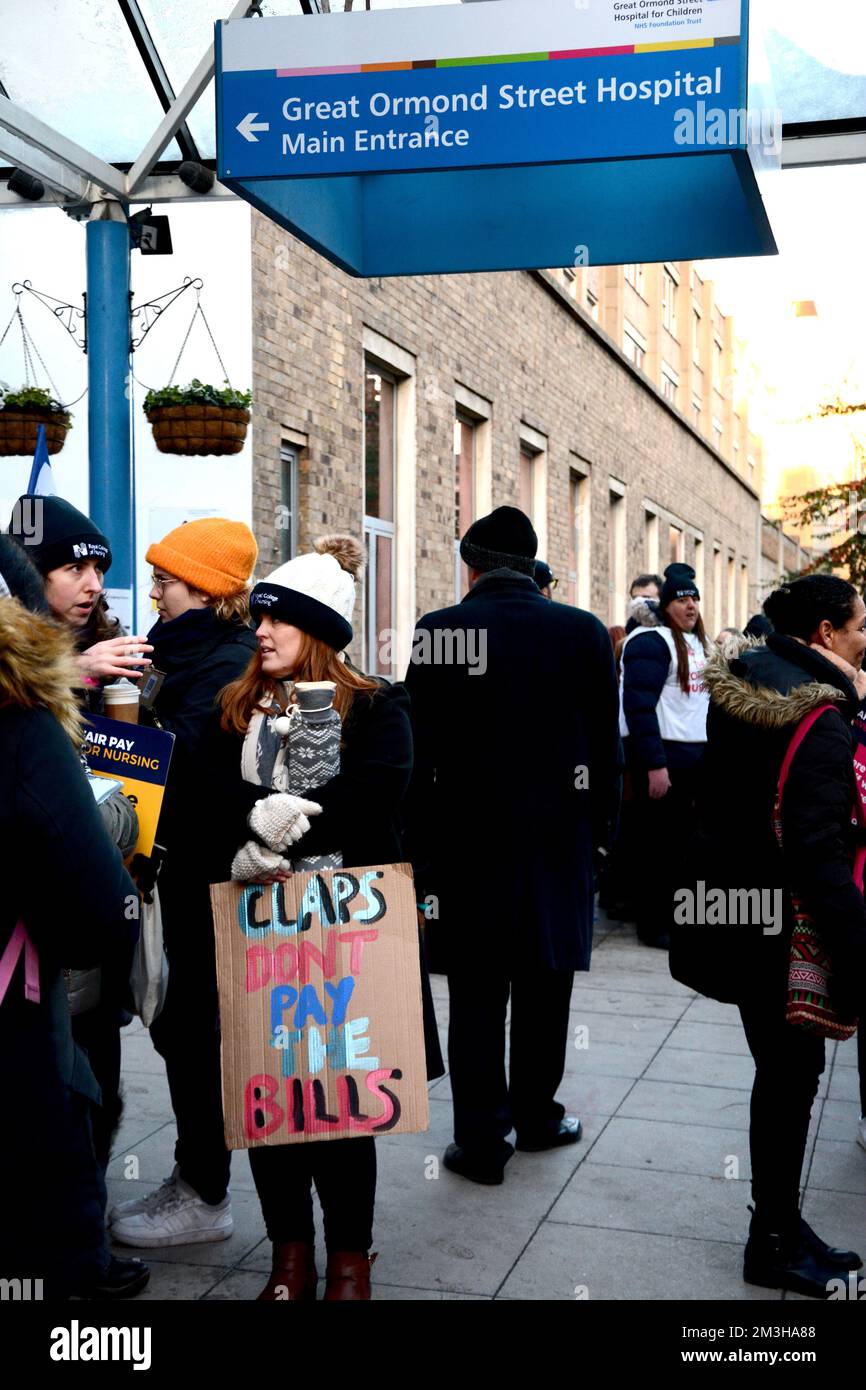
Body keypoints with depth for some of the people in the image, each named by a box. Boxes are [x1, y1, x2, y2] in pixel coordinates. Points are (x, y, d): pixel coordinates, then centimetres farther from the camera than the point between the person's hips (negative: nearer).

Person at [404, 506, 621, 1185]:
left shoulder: (439, 631, -9)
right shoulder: (584, 632, -4)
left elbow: (419, 753, -7)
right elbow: (605, 748, -1)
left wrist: (420, 852, 2)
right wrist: (599, 833, 10)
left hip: (466, 842, -2)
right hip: (558, 842, 2)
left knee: (476, 997, 8)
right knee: (542, 989, 17)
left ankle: (482, 1140, 13)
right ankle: (536, 1116, 32)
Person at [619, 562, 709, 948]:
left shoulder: (699, 642, 16)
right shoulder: (651, 641, -12)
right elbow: (639, 705, -20)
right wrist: (654, 764, -24)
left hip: (696, 753, 8)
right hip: (664, 754, -8)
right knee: (660, 840, -1)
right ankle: (653, 925, 9)